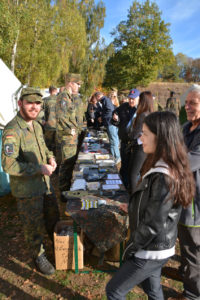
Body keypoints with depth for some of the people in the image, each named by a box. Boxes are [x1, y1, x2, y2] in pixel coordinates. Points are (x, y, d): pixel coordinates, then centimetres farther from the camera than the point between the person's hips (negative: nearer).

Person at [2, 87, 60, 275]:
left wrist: (50, 157, -2)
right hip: (27, 190, -8)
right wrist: (39, 168, -27)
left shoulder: (36, 126, 4)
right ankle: (38, 256, 38)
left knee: (53, 218, 24)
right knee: (35, 227, 12)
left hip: (44, 184, 8)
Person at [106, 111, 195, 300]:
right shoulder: (170, 168, -2)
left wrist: (130, 250, -12)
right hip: (158, 248, 8)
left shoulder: (163, 178, -31)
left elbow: (152, 225, -25)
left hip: (150, 252, -8)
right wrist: (133, 208, 11)